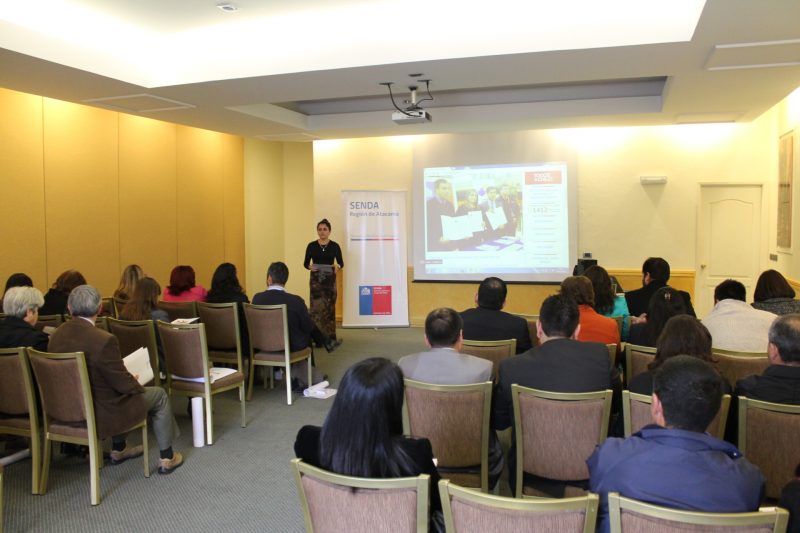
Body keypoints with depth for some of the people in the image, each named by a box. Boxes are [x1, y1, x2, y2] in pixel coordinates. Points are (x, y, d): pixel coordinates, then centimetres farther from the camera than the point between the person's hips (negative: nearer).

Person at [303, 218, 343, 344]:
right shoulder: (311, 246, 2)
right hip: (316, 279, 0)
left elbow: (341, 263, 5)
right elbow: (305, 263, 6)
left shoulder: (335, 246, 1)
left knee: (330, 308, 4)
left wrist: (337, 267, -16)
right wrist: (310, 267, -15)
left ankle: (331, 337, 11)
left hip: (330, 279, 0)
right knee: (316, 308, -5)